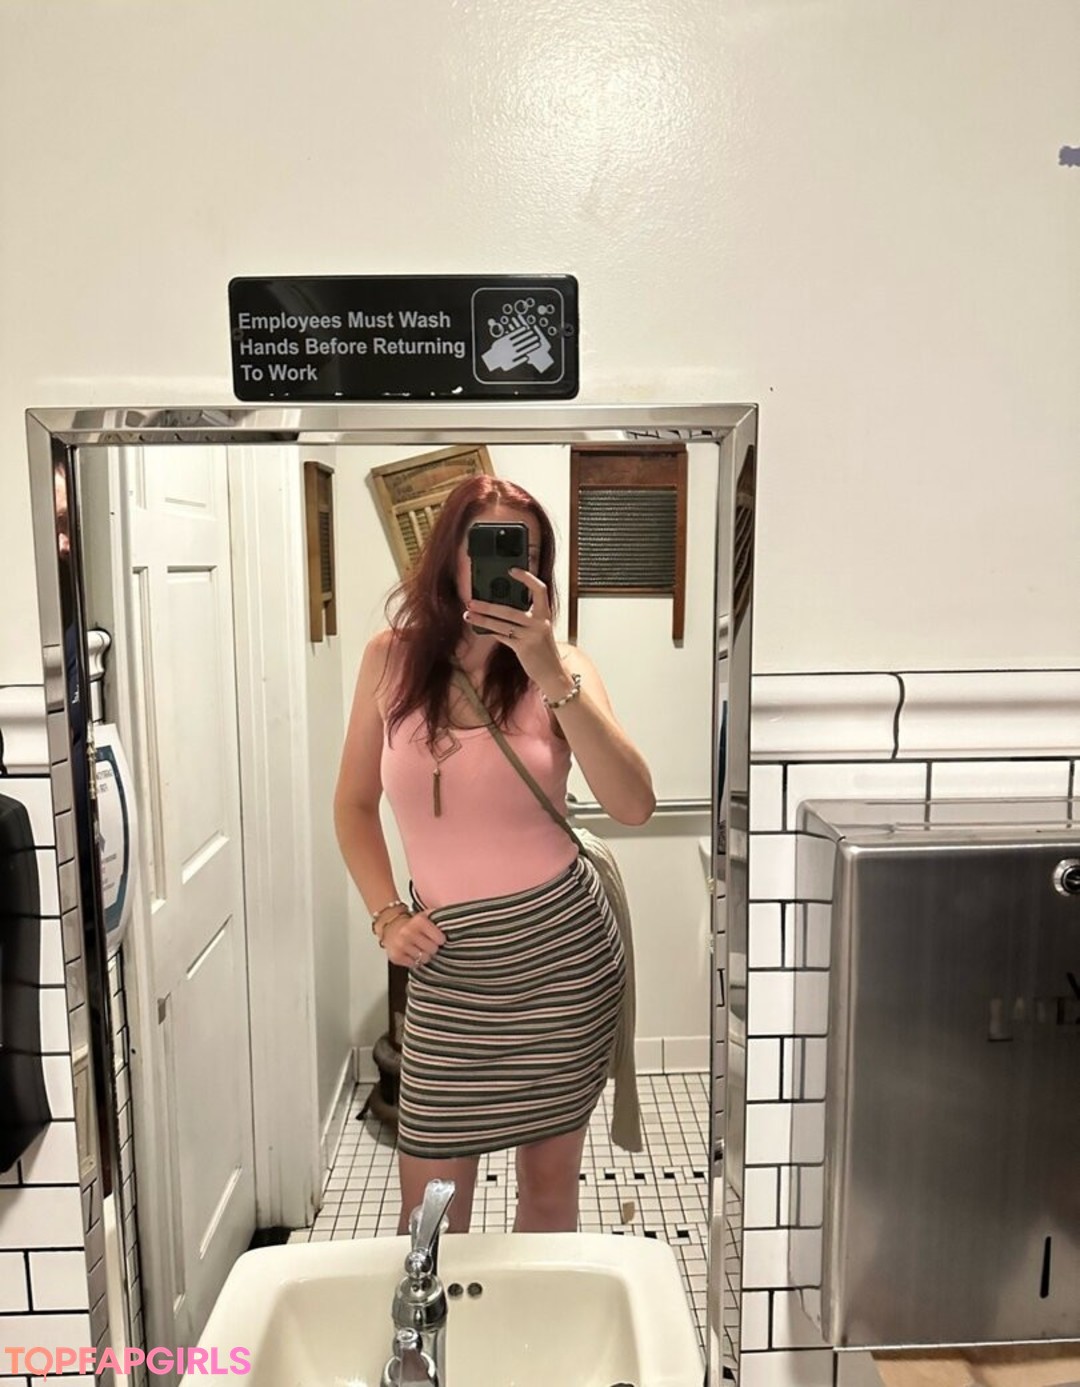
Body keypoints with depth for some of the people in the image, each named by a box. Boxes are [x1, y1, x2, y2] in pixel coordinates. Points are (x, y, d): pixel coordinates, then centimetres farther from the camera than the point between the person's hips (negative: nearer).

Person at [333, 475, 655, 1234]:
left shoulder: (561, 664, -7)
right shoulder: (391, 658, -2)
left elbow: (635, 806, -20)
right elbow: (354, 804, 9)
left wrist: (551, 677, -28)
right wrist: (387, 915, -3)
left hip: (563, 953, -1)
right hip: (448, 964, 1)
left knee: (550, 1179, 15)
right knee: (429, 1199, 10)